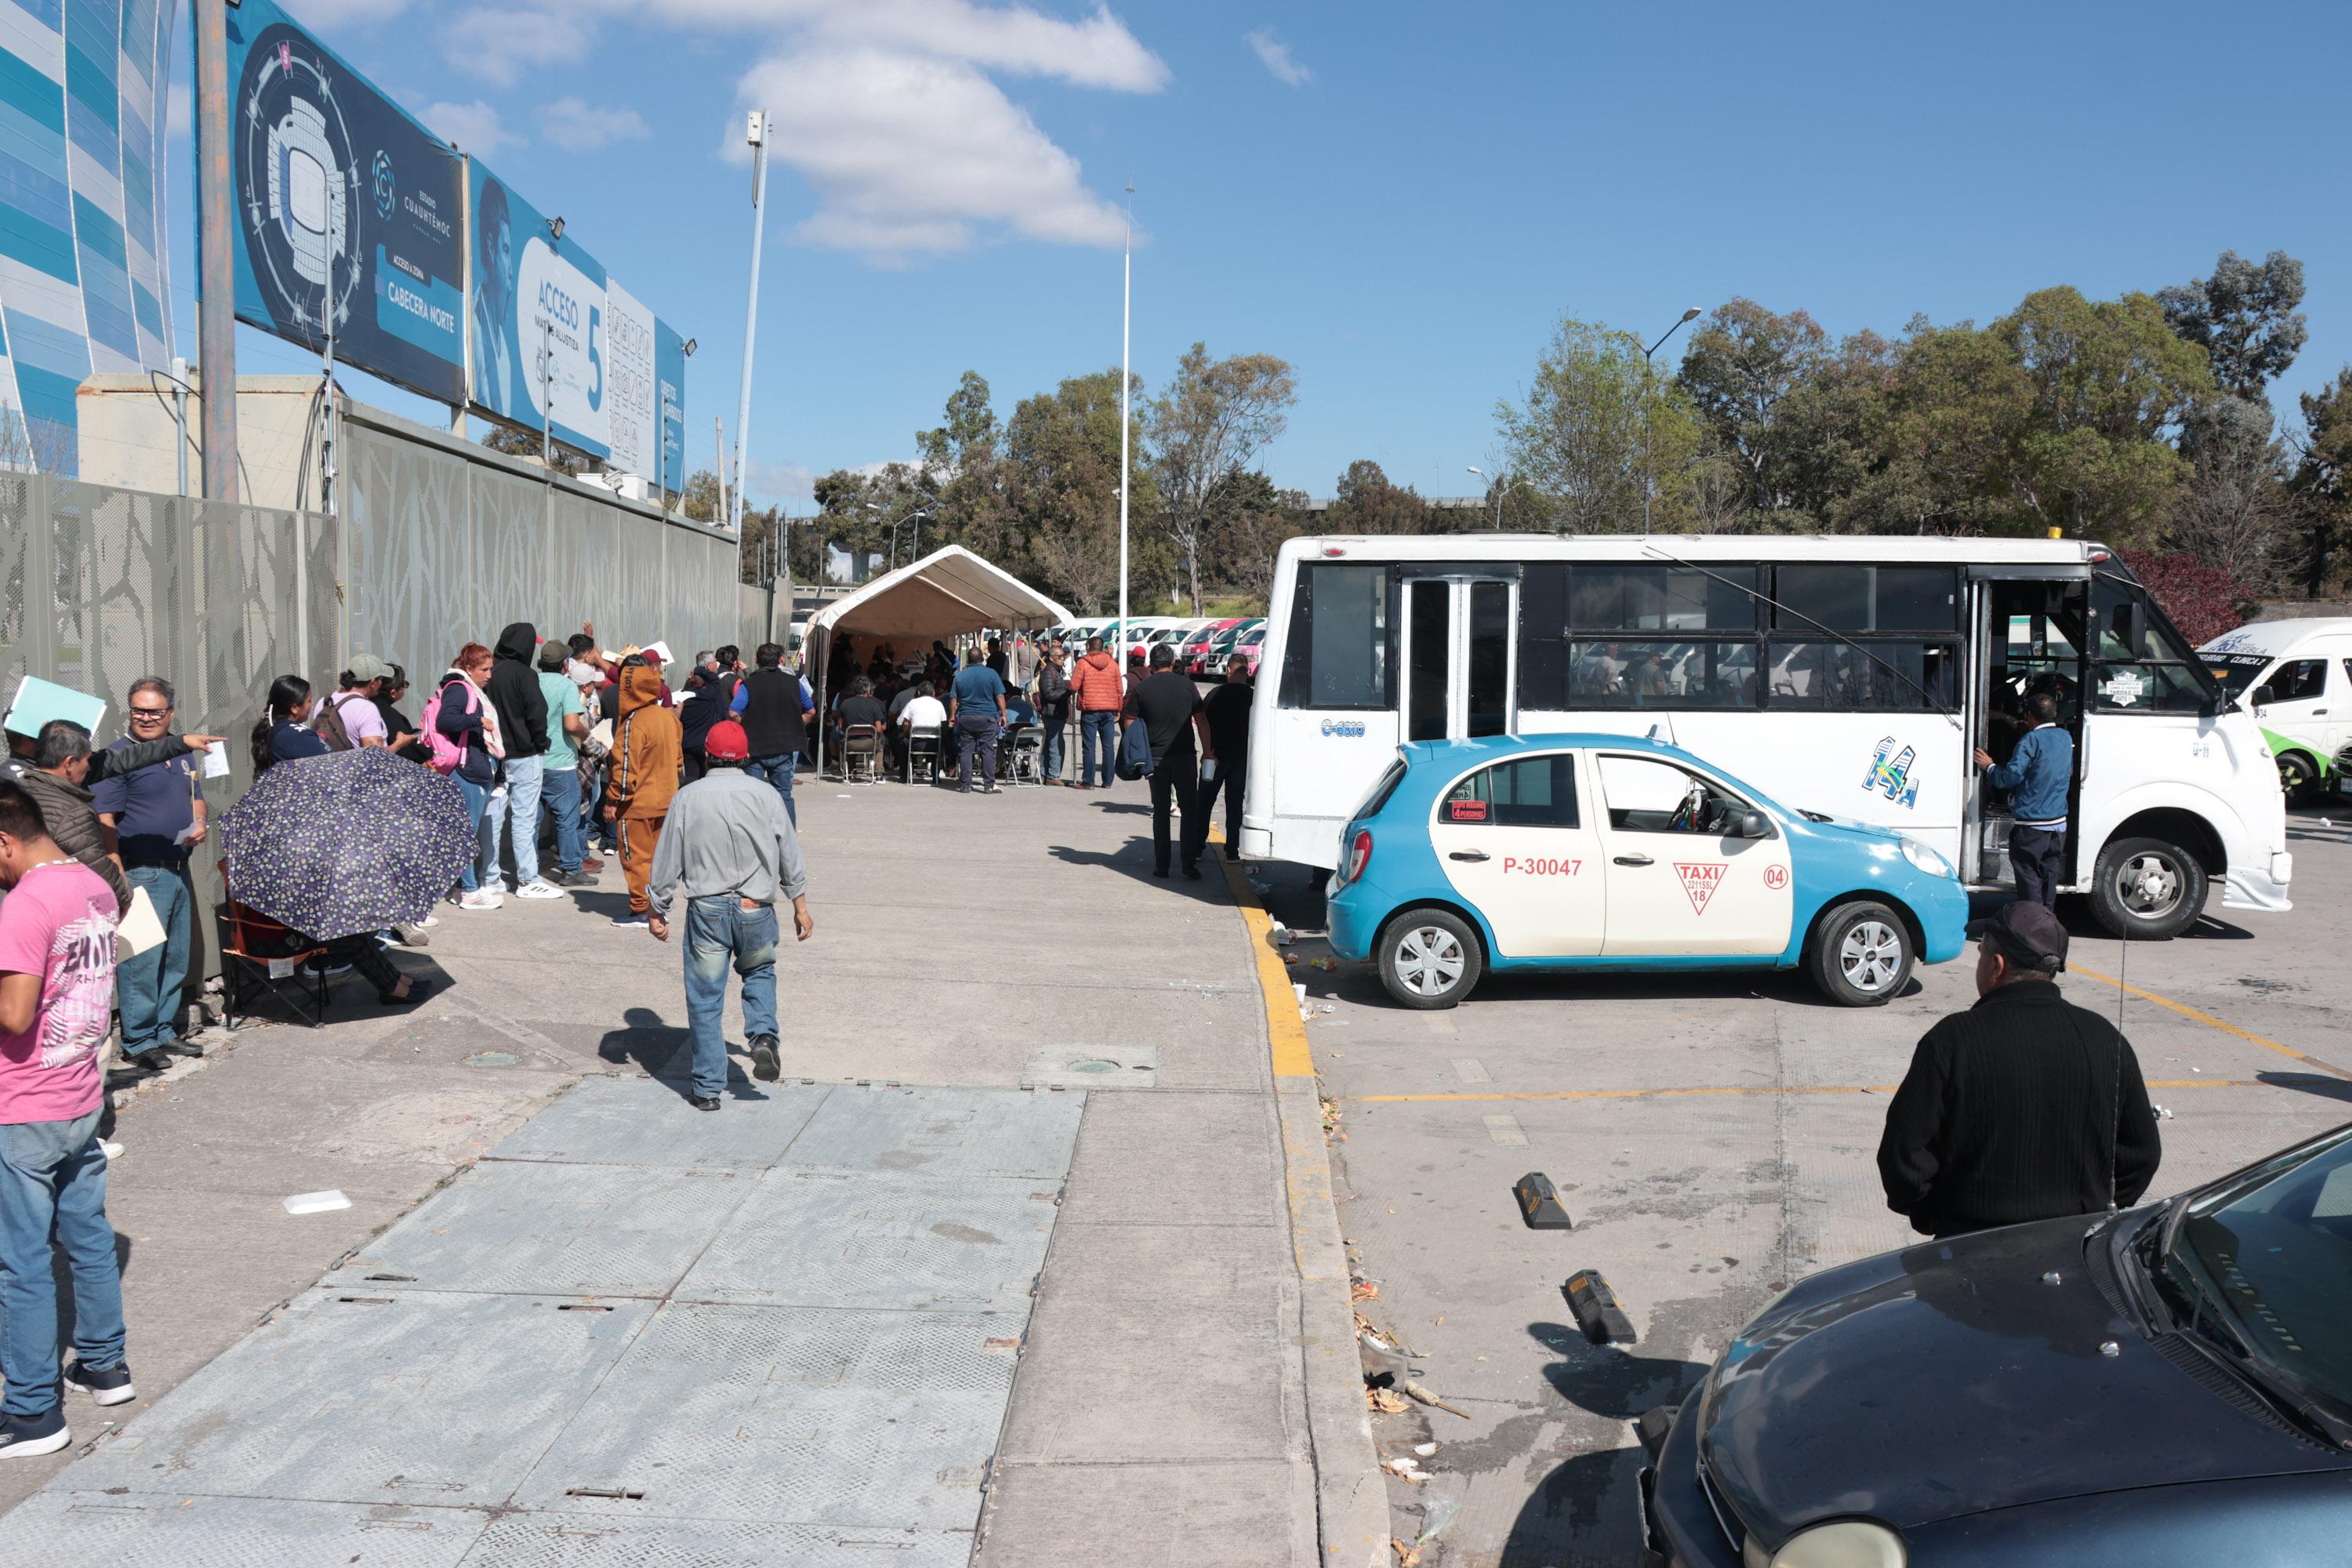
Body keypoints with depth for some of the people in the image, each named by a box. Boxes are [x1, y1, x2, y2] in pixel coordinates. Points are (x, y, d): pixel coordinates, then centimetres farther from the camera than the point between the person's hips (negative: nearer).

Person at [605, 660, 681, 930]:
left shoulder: (634, 723, -19)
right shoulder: (669, 717, 5)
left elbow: (625, 768, -19)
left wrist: (613, 801, -11)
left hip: (637, 805, -8)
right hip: (665, 801, 8)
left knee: (636, 858, 2)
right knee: (656, 855, 16)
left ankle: (641, 911, 5)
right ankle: (657, 906, 22)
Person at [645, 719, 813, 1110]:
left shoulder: (687, 798, -4)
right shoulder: (765, 795, -2)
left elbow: (666, 862, 1)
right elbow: (790, 856, 4)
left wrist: (657, 912, 13)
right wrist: (800, 908, 15)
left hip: (706, 910, -1)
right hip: (756, 909, 1)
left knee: (705, 999, 7)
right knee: (760, 972, 26)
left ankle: (708, 1088, 12)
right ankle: (763, 1036, 3)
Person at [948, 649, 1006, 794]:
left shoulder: (959, 675, 3)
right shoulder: (991, 674, -2)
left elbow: (953, 699, 5)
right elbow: (1000, 697, -3)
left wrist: (952, 716, 17)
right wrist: (1003, 715, 5)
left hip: (965, 718, 2)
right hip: (987, 717, -2)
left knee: (965, 751, 6)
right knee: (988, 751, 1)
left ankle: (965, 785, 6)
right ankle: (989, 785, -2)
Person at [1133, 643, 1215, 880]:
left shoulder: (1142, 688, 0)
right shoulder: (1187, 685, 0)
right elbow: (1202, 721, 2)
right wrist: (1208, 751, 10)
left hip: (1155, 758, 1)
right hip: (1184, 756, -1)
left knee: (1160, 810, 9)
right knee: (1190, 808, 7)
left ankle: (1161, 865, 9)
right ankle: (1190, 865, 0)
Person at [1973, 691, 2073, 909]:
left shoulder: (2032, 740, -15)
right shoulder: (2066, 739, 9)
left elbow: (2011, 776, -18)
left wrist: (1989, 767, -1)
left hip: (2030, 825, -7)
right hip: (2058, 823, 7)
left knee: (2029, 878, 0)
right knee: (2049, 876, 15)